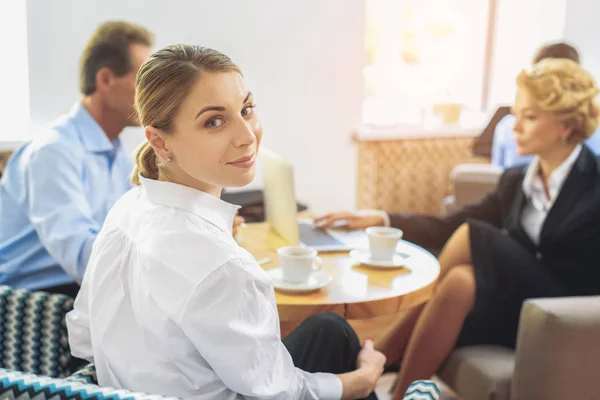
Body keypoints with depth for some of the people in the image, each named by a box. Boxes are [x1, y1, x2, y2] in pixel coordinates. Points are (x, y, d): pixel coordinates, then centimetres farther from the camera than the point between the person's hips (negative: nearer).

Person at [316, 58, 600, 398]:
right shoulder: (516, 182, 9)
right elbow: (446, 229, 8)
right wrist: (379, 220, -3)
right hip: (517, 307, 5)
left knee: (473, 237, -24)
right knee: (459, 281, -28)